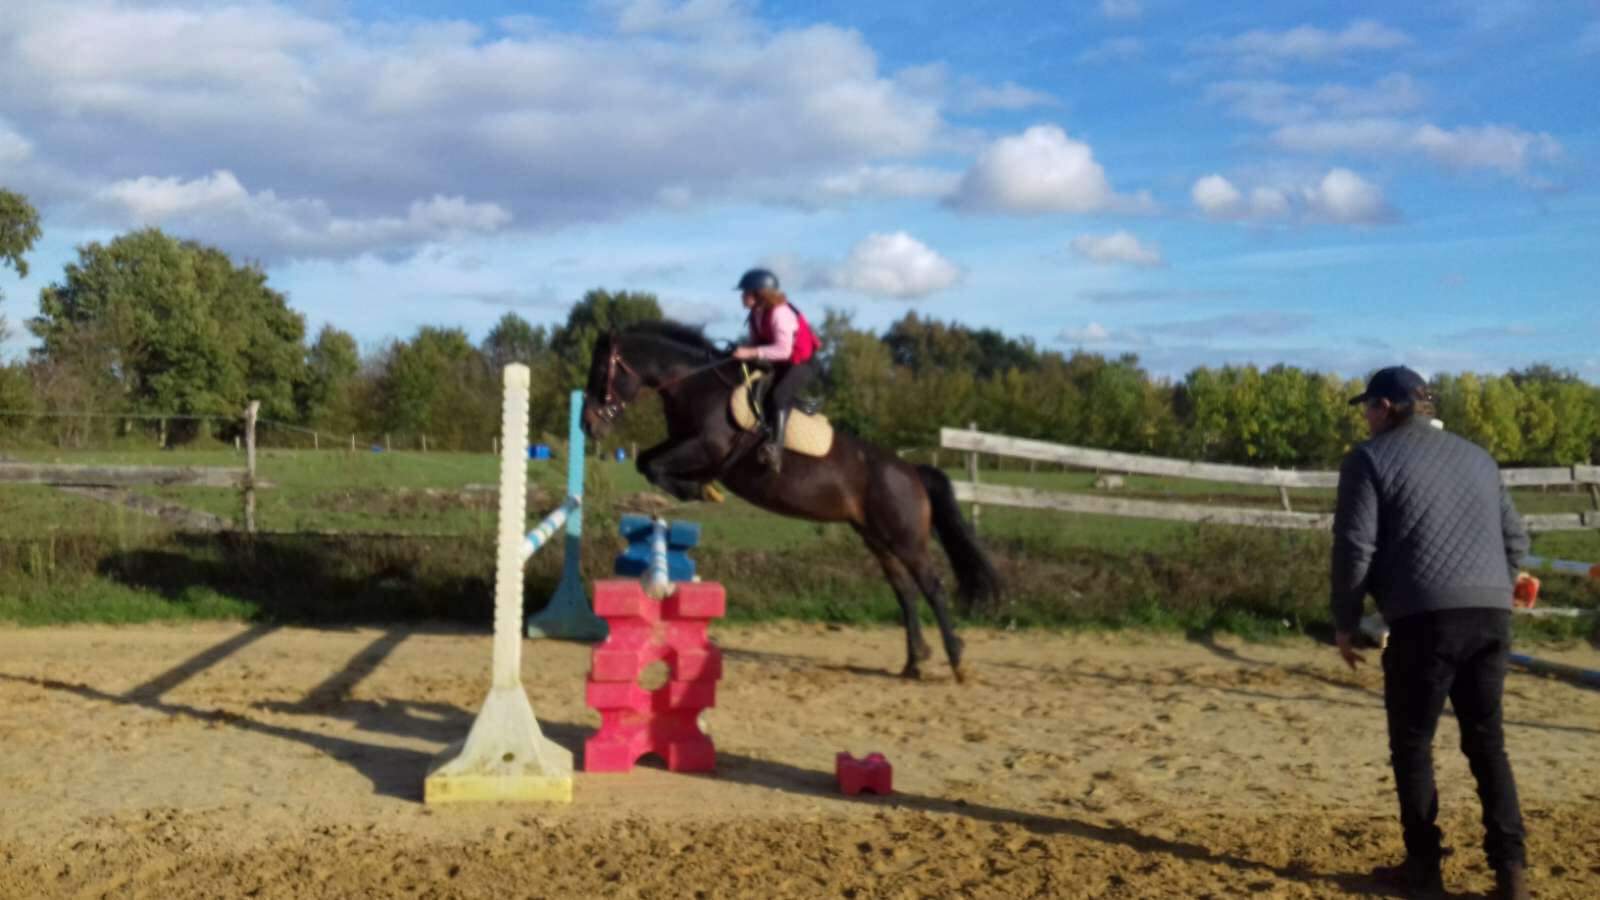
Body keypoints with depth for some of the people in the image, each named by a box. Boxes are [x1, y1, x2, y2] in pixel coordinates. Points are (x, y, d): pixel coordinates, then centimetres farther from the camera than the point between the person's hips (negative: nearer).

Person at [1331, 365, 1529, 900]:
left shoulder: (1371, 458, 2)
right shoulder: (1478, 457, 21)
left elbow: (1354, 548, -5)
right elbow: (1516, 541, 20)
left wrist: (1344, 623, 3)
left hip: (1425, 618, -5)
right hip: (1492, 615, 5)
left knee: (1412, 744, 7)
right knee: (1487, 743, 13)